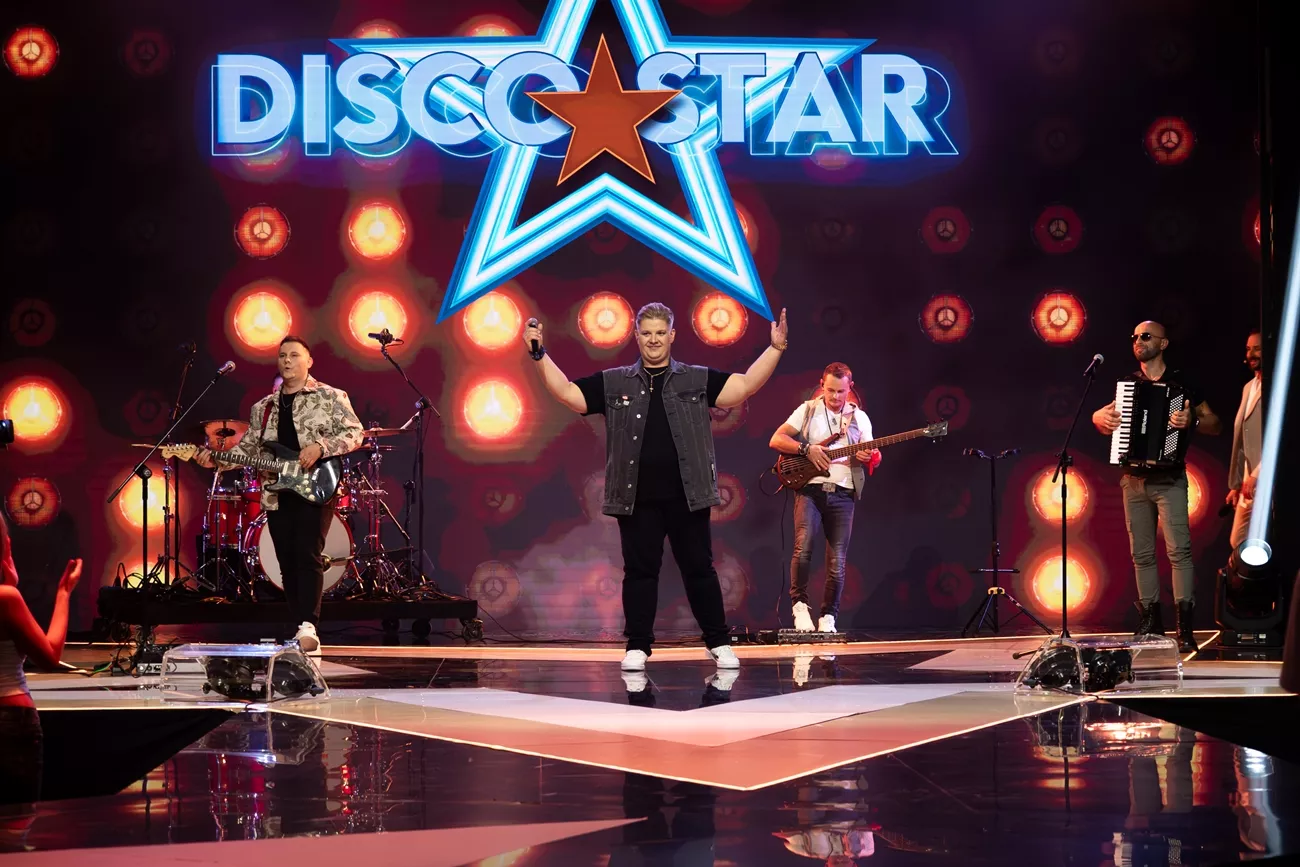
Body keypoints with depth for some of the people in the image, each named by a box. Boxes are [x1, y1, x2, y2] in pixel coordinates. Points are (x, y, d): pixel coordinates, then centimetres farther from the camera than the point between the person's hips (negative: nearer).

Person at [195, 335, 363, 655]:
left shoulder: (331, 397, 2)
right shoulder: (263, 408, 17)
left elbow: (355, 434, -5)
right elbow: (247, 449, 16)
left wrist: (320, 447, -19)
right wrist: (216, 459, -1)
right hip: (277, 495, 6)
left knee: (307, 555, -19)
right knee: (288, 564, 4)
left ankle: (308, 627, -25)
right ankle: (302, 635, 9)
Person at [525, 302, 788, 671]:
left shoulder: (697, 380, 7)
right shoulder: (613, 383, 8)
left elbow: (744, 386, 0)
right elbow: (568, 393, 6)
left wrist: (775, 349, -8)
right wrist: (540, 355, -2)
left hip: (688, 497, 0)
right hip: (637, 499, 1)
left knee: (699, 569, 5)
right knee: (640, 571, 4)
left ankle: (720, 643, 13)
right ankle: (637, 646, 10)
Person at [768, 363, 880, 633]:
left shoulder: (859, 418, 12)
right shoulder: (807, 410, 6)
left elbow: (872, 456, 10)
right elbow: (775, 440, 0)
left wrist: (872, 457, -14)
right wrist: (807, 449, -14)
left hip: (843, 493, 2)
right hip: (811, 488, -2)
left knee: (837, 563, -3)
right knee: (803, 549, -22)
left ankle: (828, 618, 10)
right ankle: (800, 604, -3)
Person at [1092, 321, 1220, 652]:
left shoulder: (1181, 383, 0)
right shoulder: (1127, 384, 13)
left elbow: (1215, 424, -2)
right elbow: (1100, 416, 19)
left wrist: (1192, 421, -23)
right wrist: (1102, 417, -5)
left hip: (1169, 479, -5)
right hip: (1134, 480, 5)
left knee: (1179, 548, -15)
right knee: (1142, 553, 6)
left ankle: (1185, 627, -18)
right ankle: (1150, 622, 12)